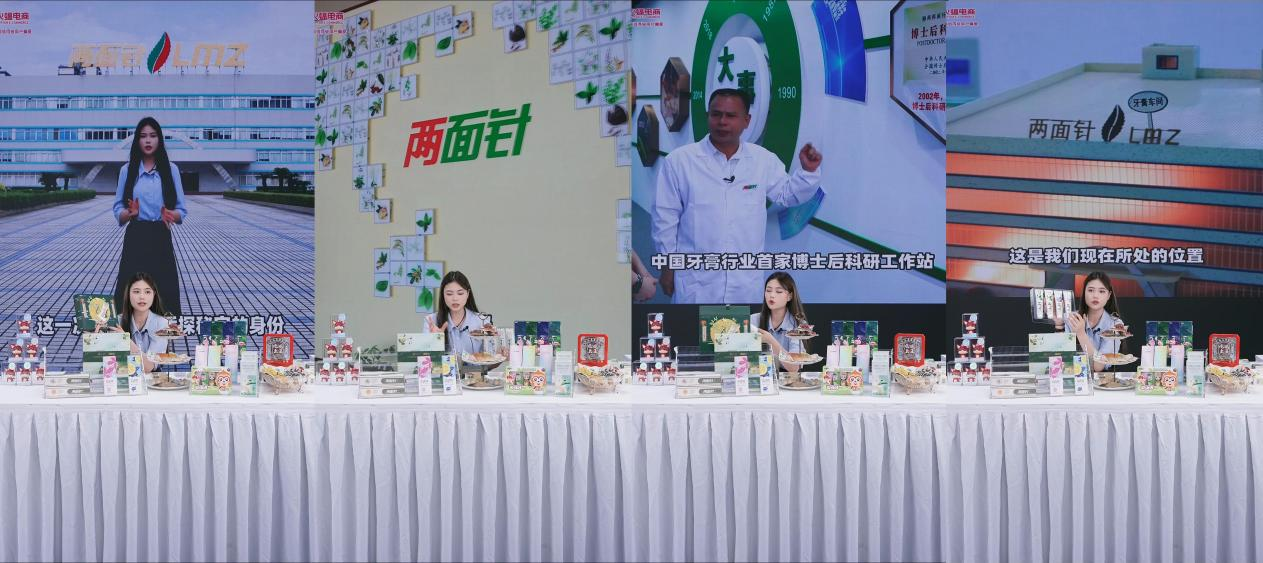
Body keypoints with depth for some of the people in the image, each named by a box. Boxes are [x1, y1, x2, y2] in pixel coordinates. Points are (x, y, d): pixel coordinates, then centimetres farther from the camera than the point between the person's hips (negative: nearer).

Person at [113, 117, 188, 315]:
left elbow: (182, 211, 4)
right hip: (135, 239, 0)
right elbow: (118, 210, 5)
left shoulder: (171, 169, 4)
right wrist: (131, 213, -17)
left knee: (164, 293, -2)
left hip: (161, 240, 0)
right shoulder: (127, 170, 4)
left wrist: (171, 215, -19)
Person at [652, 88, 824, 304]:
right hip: (696, 283, -3)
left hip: (746, 282, 3)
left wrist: (808, 171, -3)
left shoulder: (763, 160, 4)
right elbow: (666, 216, 0)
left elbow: (787, 194, 16)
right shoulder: (679, 161, -5)